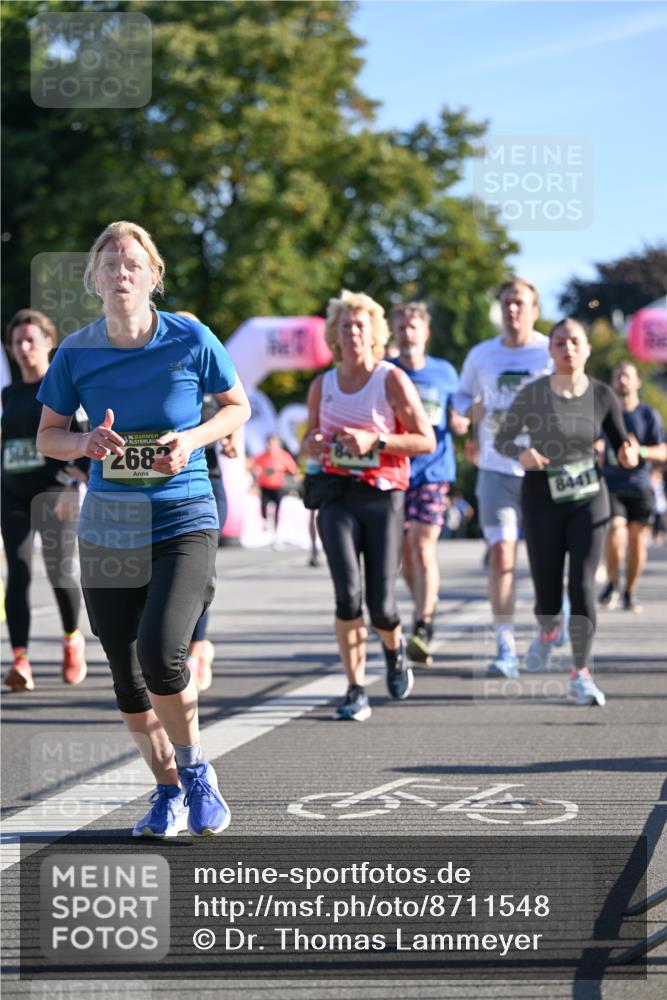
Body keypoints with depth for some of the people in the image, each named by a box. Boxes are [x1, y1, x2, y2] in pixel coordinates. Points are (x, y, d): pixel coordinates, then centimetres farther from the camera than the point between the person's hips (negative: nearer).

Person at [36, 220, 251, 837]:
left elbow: (238, 406, 7)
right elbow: (47, 435, 9)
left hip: (184, 521, -3)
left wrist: (193, 439, -12)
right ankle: (170, 790, 27)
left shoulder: (191, 340, -7)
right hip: (109, 526, 3)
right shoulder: (76, 353, -1)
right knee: (127, 676, 6)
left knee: (161, 653, -21)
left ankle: (196, 768, 5)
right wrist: (85, 444, -13)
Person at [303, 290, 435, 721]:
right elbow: (311, 438, 24)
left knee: (381, 605, -2)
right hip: (337, 495, 2)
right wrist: (312, 445, 0)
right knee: (348, 593, -16)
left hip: (383, 495, -2)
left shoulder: (392, 380, -2)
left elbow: (427, 440, -4)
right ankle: (356, 690, -8)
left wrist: (375, 441, -16)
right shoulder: (322, 385, 10)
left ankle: (395, 648, 34)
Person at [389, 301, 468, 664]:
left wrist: (462, 422, -7)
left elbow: (456, 421, 15)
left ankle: (423, 628, -19)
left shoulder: (444, 372, 7)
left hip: (433, 469, -2)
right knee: (404, 550, 9)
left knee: (423, 546, -15)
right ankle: (426, 604, 33)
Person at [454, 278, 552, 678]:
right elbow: (462, 395, 20)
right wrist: (475, 410, -2)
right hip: (497, 469, 1)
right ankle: (506, 649, -11)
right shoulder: (481, 356, 6)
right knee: (501, 554, -11)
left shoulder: (553, 354, 0)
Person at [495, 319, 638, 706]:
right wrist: (522, 453, -22)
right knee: (547, 590, 1)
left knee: (583, 585, -12)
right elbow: (503, 440, 0)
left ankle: (581, 675, -6)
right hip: (542, 500, 0)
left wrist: (630, 455, -21)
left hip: (589, 499, 0)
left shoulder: (602, 395, -4)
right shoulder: (532, 394, -8)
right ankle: (548, 632, 39)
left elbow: (622, 448, 4)